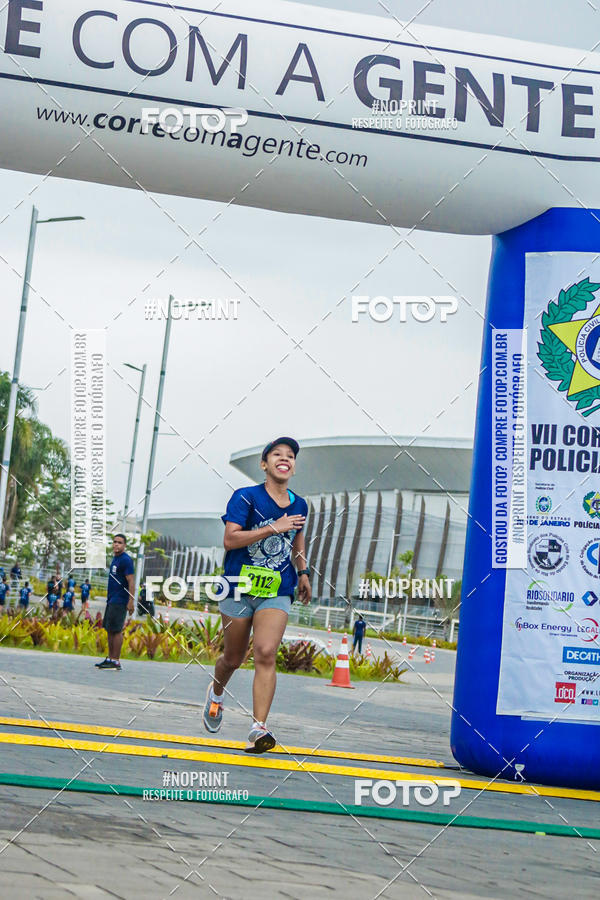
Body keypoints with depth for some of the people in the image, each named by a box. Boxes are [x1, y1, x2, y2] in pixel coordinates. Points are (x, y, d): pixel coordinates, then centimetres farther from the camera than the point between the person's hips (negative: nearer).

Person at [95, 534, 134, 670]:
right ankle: (110, 659, 18)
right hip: (111, 601, 9)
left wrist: (131, 601, -22)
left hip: (119, 602, -9)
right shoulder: (115, 559, 17)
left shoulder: (126, 560, -12)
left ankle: (116, 662, -5)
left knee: (116, 630, -8)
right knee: (109, 630, 11)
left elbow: (131, 582, -17)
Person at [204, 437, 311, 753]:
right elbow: (230, 539, -18)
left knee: (266, 654, -18)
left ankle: (258, 730, -21)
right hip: (239, 588, -2)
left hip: (277, 591, 2)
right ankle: (216, 691, 46)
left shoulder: (299, 505, 9)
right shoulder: (246, 497, -7)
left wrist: (303, 573, 29)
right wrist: (273, 528, -21)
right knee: (233, 658, 11)